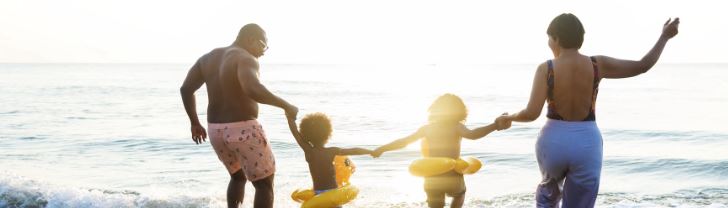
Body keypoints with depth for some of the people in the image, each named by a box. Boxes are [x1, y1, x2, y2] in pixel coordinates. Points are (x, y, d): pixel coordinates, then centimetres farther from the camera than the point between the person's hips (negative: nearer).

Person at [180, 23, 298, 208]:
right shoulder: (246, 59, -16)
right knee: (265, 183, 6)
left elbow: (186, 89, 9)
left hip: (216, 130, 8)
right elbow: (253, 90, -36)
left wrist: (195, 123, 16)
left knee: (238, 176, 29)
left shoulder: (208, 58, 9)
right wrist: (286, 105, -26)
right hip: (243, 130, -8)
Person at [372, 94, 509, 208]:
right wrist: (495, 126, -29)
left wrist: (381, 149, 11)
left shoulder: (427, 128, 2)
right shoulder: (456, 127, -6)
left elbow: (404, 141, 2)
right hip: (452, 177, -1)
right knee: (459, 193, 34)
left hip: (432, 179, 1)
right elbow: (472, 135, -27)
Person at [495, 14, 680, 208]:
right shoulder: (598, 65, -5)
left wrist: (507, 118, 4)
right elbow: (643, 66, 2)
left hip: (553, 142, 0)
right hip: (587, 144, 1)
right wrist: (665, 36, 16)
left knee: (548, 192, 33)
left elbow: (532, 113, -16)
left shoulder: (546, 69, -10)